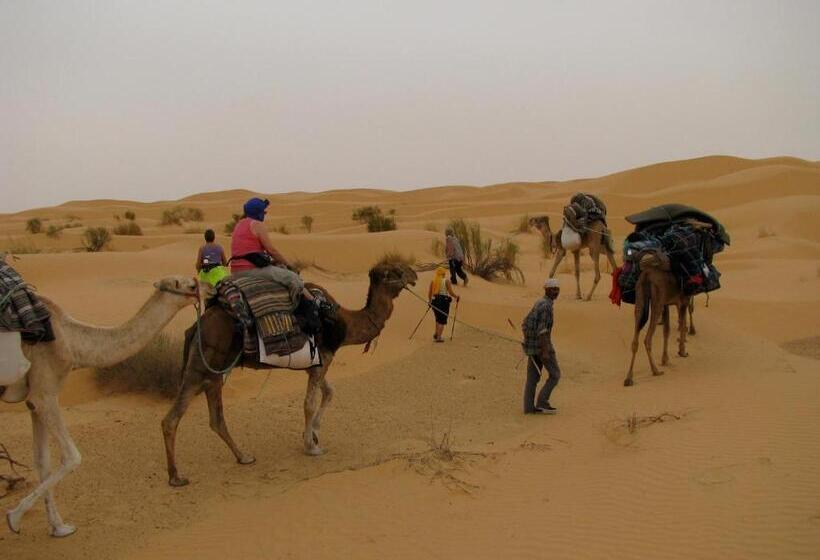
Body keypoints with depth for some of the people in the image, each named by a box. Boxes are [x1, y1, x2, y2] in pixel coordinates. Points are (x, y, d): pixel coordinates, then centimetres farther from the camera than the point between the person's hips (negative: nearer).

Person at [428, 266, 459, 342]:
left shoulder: (433, 281, 4)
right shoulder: (446, 281, -8)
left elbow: (429, 293, 6)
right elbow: (451, 292, -10)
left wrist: (430, 301, 21)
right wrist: (457, 297, 8)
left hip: (434, 301, 5)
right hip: (444, 301, -5)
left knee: (438, 319, 24)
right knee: (442, 320, 4)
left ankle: (436, 335, 27)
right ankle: (438, 337, 1)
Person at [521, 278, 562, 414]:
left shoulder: (538, 303, 14)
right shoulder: (546, 305, -16)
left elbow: (525, 324, 18)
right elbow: (542, 329, -24)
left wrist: (528, 343, 23)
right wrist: (545, 351, -25)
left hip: (532, 344, 9)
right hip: (542, 344, -9)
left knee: (532, 377, 10)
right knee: (555, 374, 3)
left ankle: (529, 407, 10)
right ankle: (542, 403, 2)